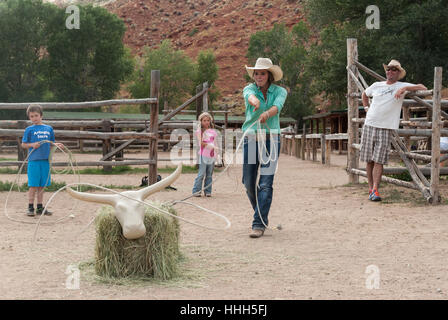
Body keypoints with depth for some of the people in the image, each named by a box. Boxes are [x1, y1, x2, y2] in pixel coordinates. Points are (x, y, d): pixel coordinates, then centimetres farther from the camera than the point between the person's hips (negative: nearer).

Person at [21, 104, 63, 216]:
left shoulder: (49, 128, 11)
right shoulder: (29, 129, 2)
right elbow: (23, 144, 5)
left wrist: (56, 145, -2)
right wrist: (32, 145, -12)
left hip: (45, 161, 3)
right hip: (34, 161, -3)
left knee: (41, 186, 10)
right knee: (33, 185, -2)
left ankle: (40, 207, 18)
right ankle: (30, 207, 7)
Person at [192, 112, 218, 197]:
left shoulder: (213, 132, 13)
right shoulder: (199, 131, 2)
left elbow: (215, 144, 16)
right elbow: (201, 143, -8)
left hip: (211, 155, 4)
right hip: (203, 155, -4)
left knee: (209, 175, 5)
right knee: (201, 174, -9)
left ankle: (207, 191, 10)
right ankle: (196, 191, -4)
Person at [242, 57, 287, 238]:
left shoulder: (279, 91, 3)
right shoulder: (249, 89, 3)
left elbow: (277, 106, -20)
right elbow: (250, 96, -23)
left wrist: (267, 114, -43)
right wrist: (254, 101, -48)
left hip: (271, 140, -2)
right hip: (250, 139, 2)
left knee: (265, 183, -9)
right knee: (249, 182, 6)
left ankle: (259, 224, -8)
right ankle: (262, 215, 31)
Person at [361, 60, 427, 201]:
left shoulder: (401, 86, 1)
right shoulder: (377, 85, 12)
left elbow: (423, 88, -10)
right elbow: (364, 94, 33)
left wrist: (405, 88, -22)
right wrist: (366, 107, 17)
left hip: (385, 128, -3)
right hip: (369, 125, 3)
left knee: (379, 160, -9)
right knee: (369, 160, 4)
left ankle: (375, 190, -11)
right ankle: (370, 188, 12)